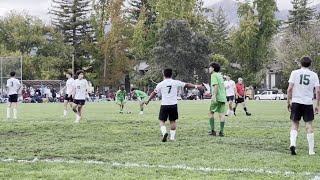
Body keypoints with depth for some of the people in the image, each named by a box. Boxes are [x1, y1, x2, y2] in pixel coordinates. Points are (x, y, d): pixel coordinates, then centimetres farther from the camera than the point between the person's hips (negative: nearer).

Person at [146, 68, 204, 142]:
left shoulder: (160, 84, 0)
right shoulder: (176, 83, 0)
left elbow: (154, 93, 8)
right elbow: (187, 85, 8)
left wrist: (148, 101, 21)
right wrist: (196, 86, 19)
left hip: (164, 105, -1)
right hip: (173, 105, 1)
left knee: (162, 120, 6)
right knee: (173, 121, 12)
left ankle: (164, 132, -17)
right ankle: (172, 136, 10)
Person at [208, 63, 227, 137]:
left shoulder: (214, 75, -6)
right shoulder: (220, 75, 19)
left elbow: (216, 85, -18)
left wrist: (214, 97, -23)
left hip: (217, 98, -7)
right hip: (223, 97, 7)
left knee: (211, 112, 5)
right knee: (221, 114, 4)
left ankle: (213, 131, 2)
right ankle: (221, 132, 2)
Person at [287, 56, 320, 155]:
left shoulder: (295, 73, 0)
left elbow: (289, 89, -6)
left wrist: (289, 102, 3)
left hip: (296, 102, 0)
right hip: (308, 103, 0)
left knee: (294, 125, 9)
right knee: (309, 126, 6)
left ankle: (293, 144, -12)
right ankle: (311, 150, 8)